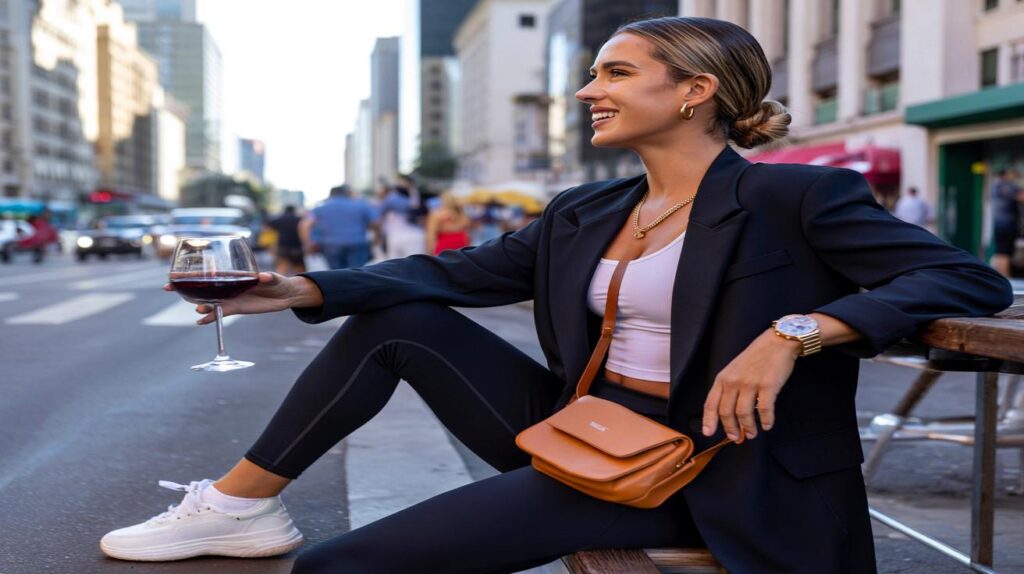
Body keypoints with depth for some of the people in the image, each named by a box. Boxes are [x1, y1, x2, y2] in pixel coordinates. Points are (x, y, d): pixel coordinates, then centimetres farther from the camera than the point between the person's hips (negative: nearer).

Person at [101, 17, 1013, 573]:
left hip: (688, 470, -7)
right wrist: (306, 289, -3)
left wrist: (796, 330, -29)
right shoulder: (583, 216, 12)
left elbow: (969, 278, -17)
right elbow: (457, 274, 10)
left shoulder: (793, 199, -10)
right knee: (396, 318, 1)